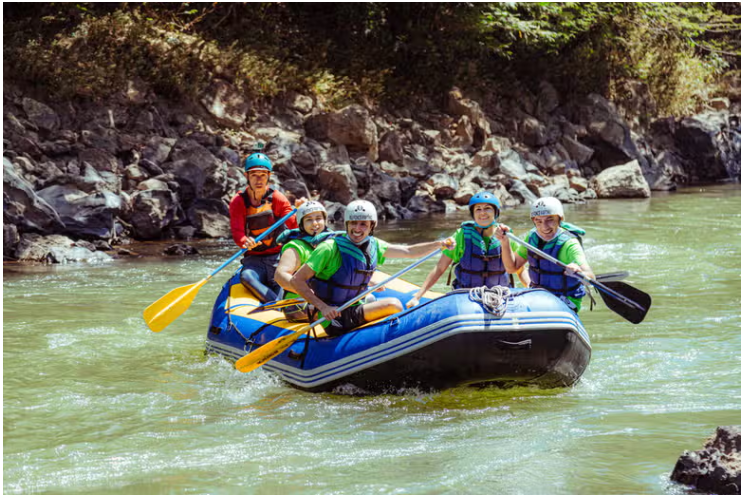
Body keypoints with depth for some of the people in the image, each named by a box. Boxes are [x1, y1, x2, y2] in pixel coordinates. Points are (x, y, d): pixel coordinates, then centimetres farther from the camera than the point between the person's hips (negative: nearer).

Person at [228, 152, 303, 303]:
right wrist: (245, 242, -33)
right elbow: (237, 233, -10)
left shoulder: (277, 198, 2)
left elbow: (294, 226, -9)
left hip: (278, 256, 1)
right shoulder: (238, 202, 1)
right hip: (253, 260, -1)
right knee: (246, 277, -33)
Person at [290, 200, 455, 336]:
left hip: (355, 311, 8)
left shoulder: (373, 246, 6)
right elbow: (296, 280, -15)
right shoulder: (330, 248, -15)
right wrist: (323, 307, -23)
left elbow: (409, 251, 15)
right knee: (393, 305, -19)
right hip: (335, 319, -8)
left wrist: (440, 244, 3)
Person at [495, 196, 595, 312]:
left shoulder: (569, 244, -21)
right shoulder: (532, 236, -1)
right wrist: (505, 242, -8)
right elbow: (512, 267, 7)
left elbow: (591, 277, -33)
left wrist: (579, 272, -57)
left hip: (565, 303, -6)